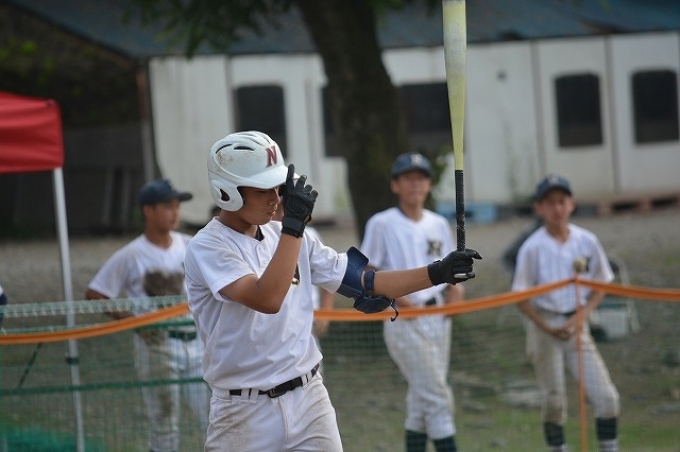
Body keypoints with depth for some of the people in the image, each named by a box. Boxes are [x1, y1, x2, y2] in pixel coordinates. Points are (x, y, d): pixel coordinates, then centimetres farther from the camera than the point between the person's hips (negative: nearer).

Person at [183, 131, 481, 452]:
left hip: (309, 400, 5)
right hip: (244, 413, -5)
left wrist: (438, 273, -3)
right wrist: (293, 224, -26)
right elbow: (267, 300, -28)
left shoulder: (290, 236, 8)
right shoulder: (207, 247, -13)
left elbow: (366, 284, 7)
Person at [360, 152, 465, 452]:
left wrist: (455, 289, -2)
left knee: (422, 399, 11)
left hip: (438, 317, 6)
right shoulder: (381, 224, -5)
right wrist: (397, 297, -17)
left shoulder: (439, 224, 12)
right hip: (405, 321, -6)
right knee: (437, 397, -11)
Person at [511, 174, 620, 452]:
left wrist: (580, 317, -7)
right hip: (544, 325, -3)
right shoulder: (533, 248, -10)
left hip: (577, 323, 3)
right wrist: (548, 328, -15)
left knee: (606, 396, -6)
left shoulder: (587, 241, -1)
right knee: (554, 400, 1)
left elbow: (600, 286, 8)